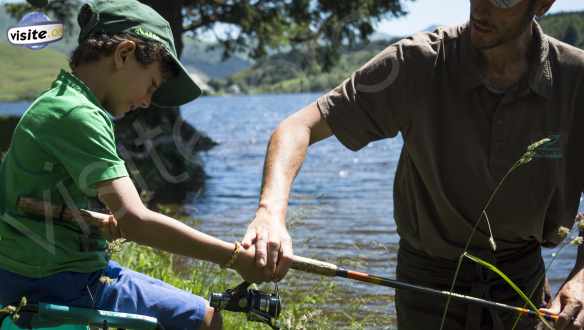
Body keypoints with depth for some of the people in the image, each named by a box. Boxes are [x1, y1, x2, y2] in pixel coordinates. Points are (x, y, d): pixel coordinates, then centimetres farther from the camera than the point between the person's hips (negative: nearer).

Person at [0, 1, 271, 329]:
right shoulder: (78, 115, -21)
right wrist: (235, 256, -24)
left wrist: (103, 223, -7)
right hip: (61, 285, -10)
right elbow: (136, 220, -28)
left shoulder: (56, 101, 12)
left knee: (178, 302, 22)